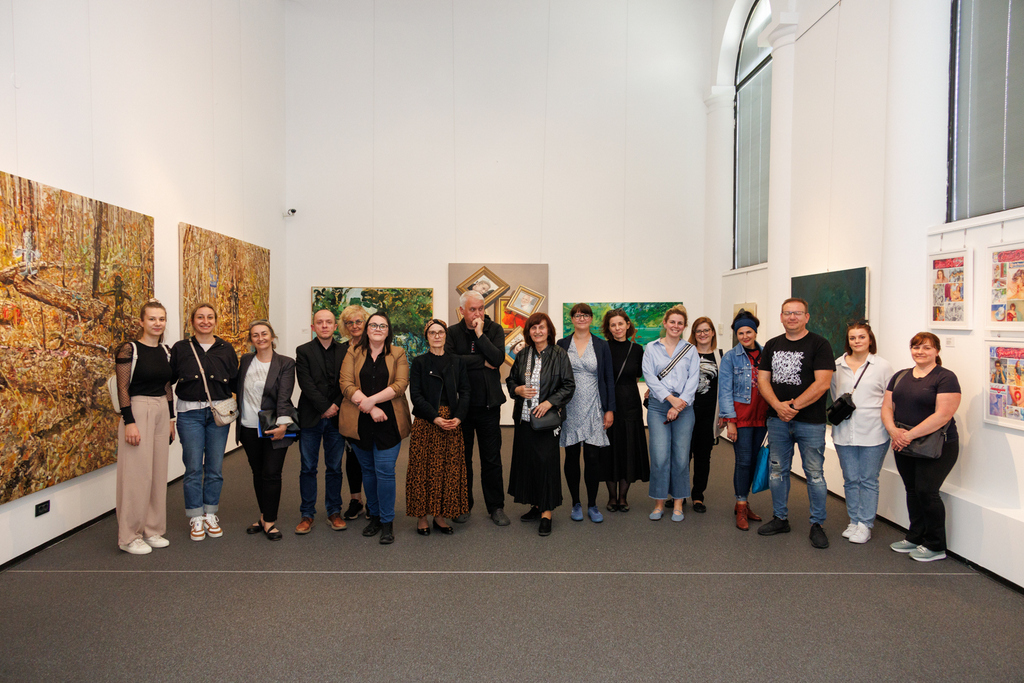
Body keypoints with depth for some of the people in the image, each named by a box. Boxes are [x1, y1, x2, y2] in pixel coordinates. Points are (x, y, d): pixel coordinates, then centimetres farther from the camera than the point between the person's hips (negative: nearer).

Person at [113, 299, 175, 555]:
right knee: (137, 474, -3)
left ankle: (153, 529, 21)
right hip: (137, 411, -6)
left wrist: (170, 419, 15)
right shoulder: (129, 349, -8)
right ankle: (130, 536, 9)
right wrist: (129, 422, -16)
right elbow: (123, 388, -12)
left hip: (161, 412, 7)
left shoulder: (165, 351, 10)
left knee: (158, 473, 10)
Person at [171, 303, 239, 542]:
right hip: (190, 413, -1)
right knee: (193, 468, 2)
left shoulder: (226, 349, 6)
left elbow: (235, 382, 10)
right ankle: (196, 518, 15)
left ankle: (211, 515, 21)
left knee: (215, 467, 8)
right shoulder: (180, 349, 2)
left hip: (219, 413, 2)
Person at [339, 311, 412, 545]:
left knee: (385, 471, -5)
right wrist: (370, 409, -14)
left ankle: (387, 521, 7)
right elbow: (346, 384, -4)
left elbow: (400, 384, -6)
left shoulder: (398, 354, 6)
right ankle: (374, 516, 27)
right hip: (359, 422, 2)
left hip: (388, 422, -2)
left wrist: (372, 400, -16)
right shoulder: (353, 353, 8)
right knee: (367, 470, 12)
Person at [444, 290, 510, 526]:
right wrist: (483, 361, -13)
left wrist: (480, 334, -16)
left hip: (488, 404, 0)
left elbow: (498, 358, -14)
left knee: (492, 459, 6)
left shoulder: (494, 329, 1)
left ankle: (496, 507, 18)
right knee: (462, 457, 11)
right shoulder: (453, 332, 0)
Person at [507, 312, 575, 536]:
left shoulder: (559, 355, -3)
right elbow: (510, 380, 18)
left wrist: (549, 402, -15)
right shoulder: (523, 355, 9)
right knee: (526, 460, 9)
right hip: (524, 417, 5)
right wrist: (518, 389, -4)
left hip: (547, 417, -5)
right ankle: (535, 505, 24)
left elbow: (569, 385, -4)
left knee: (546, 461, -5)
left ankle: (547, 513, 4)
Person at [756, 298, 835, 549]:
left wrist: (794, 406, -16)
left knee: (814, 474, 2)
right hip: (777, 420, 5)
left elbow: (822, 383, -13)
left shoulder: (819, 344, -5)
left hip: (810, 422, -5)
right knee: (778, 471, 13)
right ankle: (780, 518, 26)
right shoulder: (772, 345, 11)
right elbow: (763, 380, 6)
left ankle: (817, 524, 15)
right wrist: (778, 405, -11)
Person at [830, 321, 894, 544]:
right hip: (844, 432, 3)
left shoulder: (882, 366, 0)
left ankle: (865, 525, 14)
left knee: (868, 480, 4)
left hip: (873, 433, -3)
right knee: (851, 480, 11)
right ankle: (854, 521, 23)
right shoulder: (837, 365, 7)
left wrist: (887, 426, -5)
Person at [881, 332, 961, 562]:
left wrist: (910, 434, -20)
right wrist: (894, 431, -11)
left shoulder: (945, 377, -8)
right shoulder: (900, 376, 12)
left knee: (926, 490, -6)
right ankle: (915, 537, 26)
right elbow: (887, 407, 8)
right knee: (912, 491, 12)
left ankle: (936, 546, 9)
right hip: (904, 447, 6)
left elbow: (943, 415, -18)